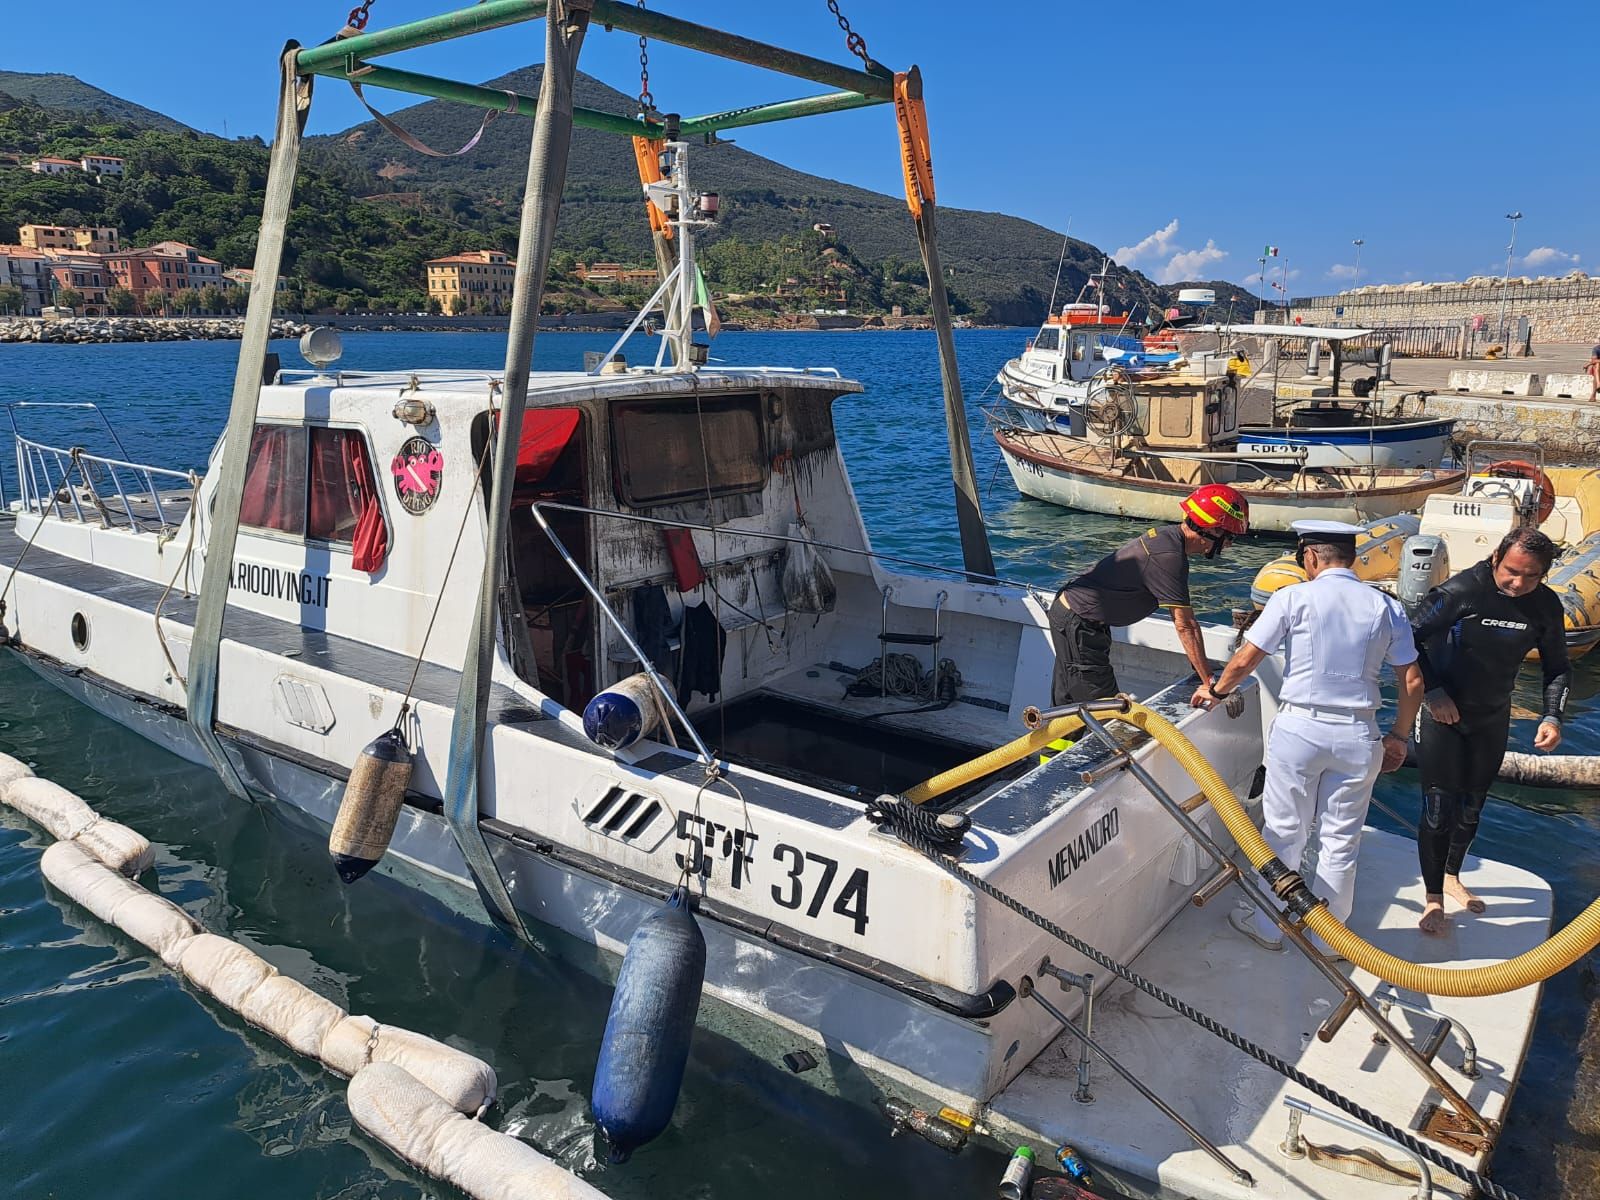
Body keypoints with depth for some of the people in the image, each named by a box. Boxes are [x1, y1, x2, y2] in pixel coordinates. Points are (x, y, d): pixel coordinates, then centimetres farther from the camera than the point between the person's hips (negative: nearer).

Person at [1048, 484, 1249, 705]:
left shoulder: (1169, 535, 5)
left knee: (1066, 703, 20)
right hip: (1078, 625, -10)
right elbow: (1184, 625, -23)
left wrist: (1203, 667, 13)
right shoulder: (1169, 556, -25)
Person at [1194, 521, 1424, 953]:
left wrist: (1216, 691, 12)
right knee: (1340, 841, 14)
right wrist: (1398, 735, 17)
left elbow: (1244, 662, -6)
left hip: (1299, 727, -3)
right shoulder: (1386, 607, 4)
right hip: (1358, 735, 3)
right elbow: (1413, 682, 4)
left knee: (1283, 832, 11)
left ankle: (1269, 925, 25)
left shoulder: (1293, 598, -6)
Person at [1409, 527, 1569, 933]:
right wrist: (1434, 692, -19)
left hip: (1491, 718, 5)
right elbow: (1412, 637, -15)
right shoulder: (1461, 591, -23)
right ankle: (1433, 899, 9)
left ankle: (1452, 877, 38)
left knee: (1472, 806, 17)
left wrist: (1552, 717, -8)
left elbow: (1557, 667, 5)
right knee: (1439, 808, -5)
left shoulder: (1546, 606, -7)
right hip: (1442, 714, -5)